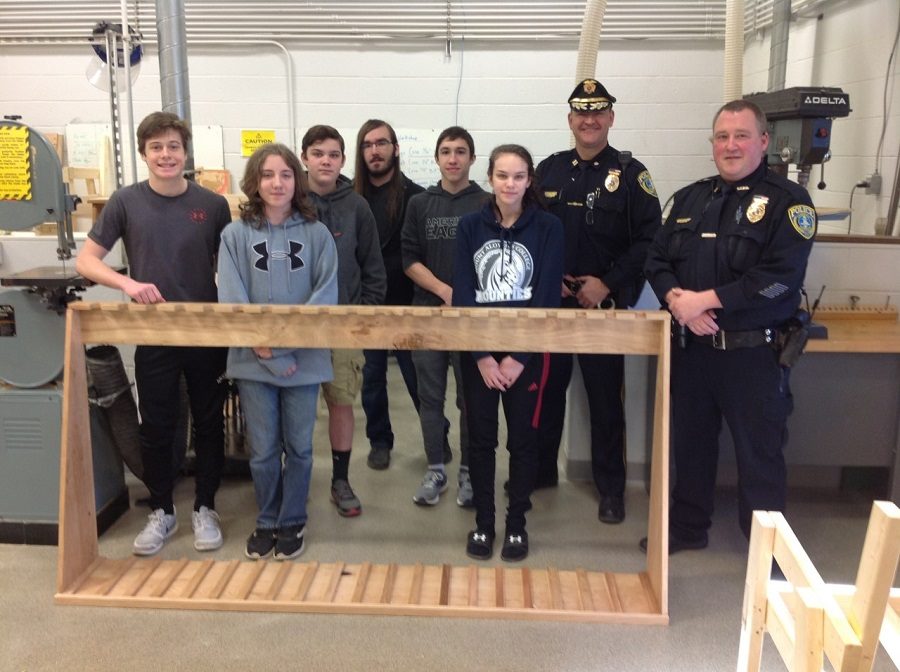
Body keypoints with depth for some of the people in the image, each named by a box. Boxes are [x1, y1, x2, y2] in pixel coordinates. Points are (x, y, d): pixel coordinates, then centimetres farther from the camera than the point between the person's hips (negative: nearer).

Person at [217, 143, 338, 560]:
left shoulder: (317, 233, -1)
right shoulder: (236, 234, -1)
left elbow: (326, 294, -8)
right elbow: (231, 299, -8)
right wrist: (263, 346, -17)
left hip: (305, 358, 0)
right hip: (253, 361, 0)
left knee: (298, 447, 12)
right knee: (262, 450, 11)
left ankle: (292, 523, 31)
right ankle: (266, 522, 32)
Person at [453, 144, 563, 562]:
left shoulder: (548, 227, -3)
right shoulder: (470, 226, 2)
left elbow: (547, 296, -7)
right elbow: (463, 294, -2)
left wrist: (519, 356, -12)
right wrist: (482, 354, -11)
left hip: (527, 351, -1)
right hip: (477, 350, 2)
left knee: (522, 438, 7)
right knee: (480, 437, 8)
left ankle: (517, 523, 23)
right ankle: (482, 522, 23)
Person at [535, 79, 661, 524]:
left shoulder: (629, 173, -3)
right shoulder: (548, 170, 7)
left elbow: (649, 240, -8)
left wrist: (608, 284, -14)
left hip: (605, 306, -3)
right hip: (550, 302, 3)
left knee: (605, 398, 5)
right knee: (546, 390, 13)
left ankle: (611, 487, 19)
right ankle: (540, 470, 30)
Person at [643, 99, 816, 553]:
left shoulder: (787, 201, -7)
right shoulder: (690, 198, 11)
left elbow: (780, 276, -19)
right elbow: (657, 258, 7)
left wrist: (703, 299, -20)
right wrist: (676, 298, -14)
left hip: (753, 352, -5)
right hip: (691, 346, 5)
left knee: (759, 452, 6)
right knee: (689, 441, 17)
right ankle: (687, 527, 35)